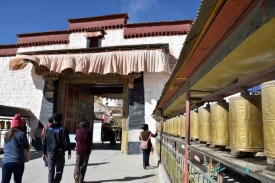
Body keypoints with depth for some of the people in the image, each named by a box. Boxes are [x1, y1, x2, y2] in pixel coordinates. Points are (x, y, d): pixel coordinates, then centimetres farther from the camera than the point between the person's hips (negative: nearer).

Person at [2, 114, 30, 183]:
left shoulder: (6, 135, 6)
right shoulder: (22, 134, -10)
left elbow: (5, 148, 16)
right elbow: (27, 146, 2)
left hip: (5, 162, 4)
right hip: (18, 162, -4)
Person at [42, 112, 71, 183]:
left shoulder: (48, 128, 6)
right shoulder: (63, 128, -7)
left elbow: (44, 142, 7)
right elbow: (66, 141, -11)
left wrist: (44, 153, 13)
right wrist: (69, 151, -3)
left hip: (50, 152, 3)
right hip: (60, 153, -3)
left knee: (51, 171, 13)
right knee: (59, 171, 8)